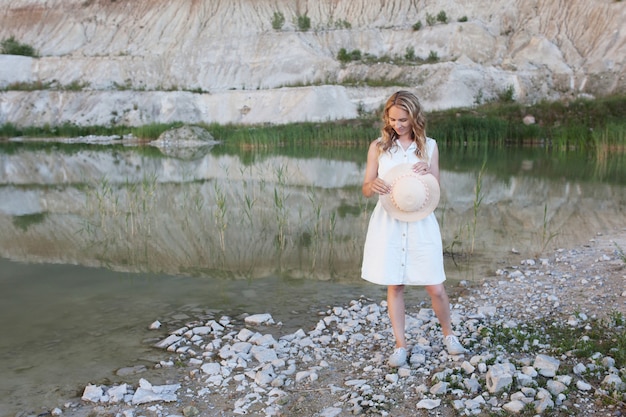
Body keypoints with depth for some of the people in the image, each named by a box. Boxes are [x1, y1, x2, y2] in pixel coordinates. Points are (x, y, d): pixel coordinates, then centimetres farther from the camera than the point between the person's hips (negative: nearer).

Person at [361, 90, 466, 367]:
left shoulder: (429, 146, 3)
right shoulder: (379, 147, 1)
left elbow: (436, 191, 4)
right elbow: (366, 190, 1)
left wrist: (427, 171, -16)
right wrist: (374, 185, -22)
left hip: (420, 223, 0)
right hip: (388, 223, 0)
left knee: (436, 289, 3)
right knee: (394, 286, 6)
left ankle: (448, 333, 29)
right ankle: (400, 345, 20)